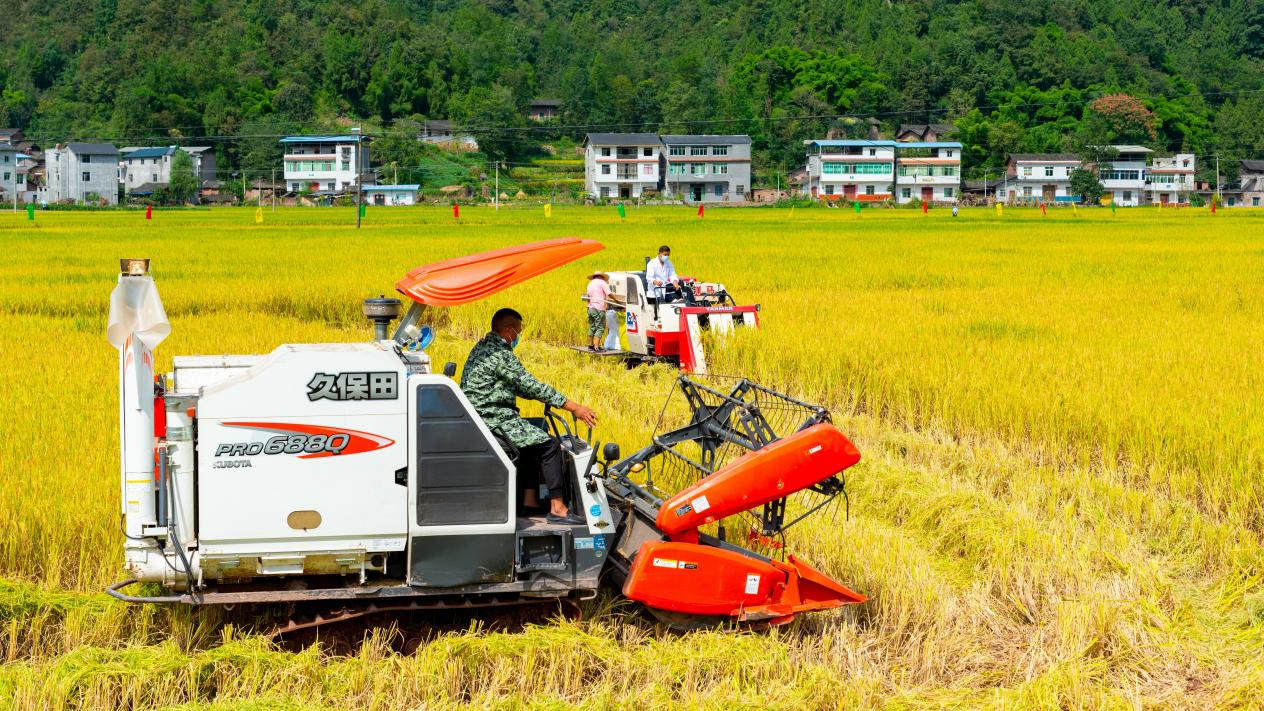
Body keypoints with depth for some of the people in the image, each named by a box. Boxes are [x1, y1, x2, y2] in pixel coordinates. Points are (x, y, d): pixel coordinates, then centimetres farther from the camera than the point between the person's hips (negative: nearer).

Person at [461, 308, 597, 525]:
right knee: (549, 445, -14)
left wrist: (551, 398, 16)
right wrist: (574, 407, -15)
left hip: (481, 415, 11)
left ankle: (530, 499, 17)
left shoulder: (482, 347, 16)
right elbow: (532, 386, -18)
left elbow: (519, 387, 22)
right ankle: (557, 509, -14)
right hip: (493, 418, -11)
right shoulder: (500, 353, -16)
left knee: (535, 439, 25)